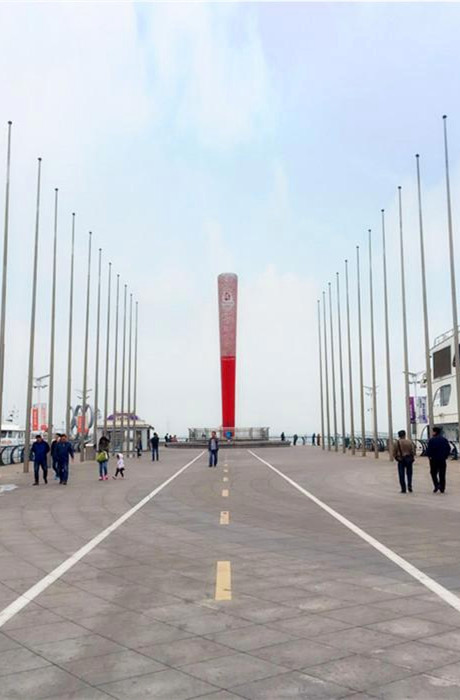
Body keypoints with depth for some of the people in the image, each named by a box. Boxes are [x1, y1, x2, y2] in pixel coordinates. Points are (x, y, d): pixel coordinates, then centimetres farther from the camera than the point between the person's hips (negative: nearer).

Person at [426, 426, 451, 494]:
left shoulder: (431, 440, -12)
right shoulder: (444, 440, 5)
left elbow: (429, 450, -14)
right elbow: (448, 449, 7)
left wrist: (429, 456, 2)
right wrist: (445, 456, 15)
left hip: (434, 460, -4)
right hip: (442, 460, 4)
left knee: (433, 473, 10)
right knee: (442, 474, 10)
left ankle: (437, 485, -7)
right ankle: (442, 489, 11)